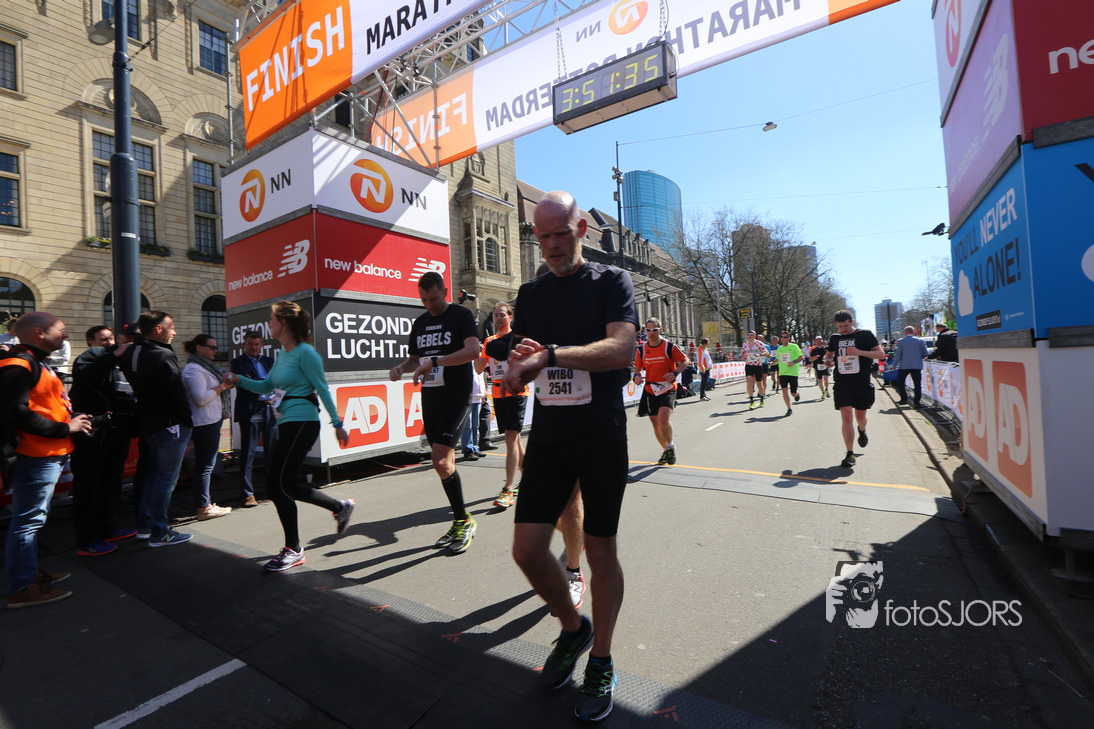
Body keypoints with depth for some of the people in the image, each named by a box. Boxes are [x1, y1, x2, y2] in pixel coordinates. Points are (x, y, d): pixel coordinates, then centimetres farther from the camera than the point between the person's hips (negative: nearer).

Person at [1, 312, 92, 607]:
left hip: (49, 455, 11)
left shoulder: (37, 363, 18)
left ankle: (29, 572, 33)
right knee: (28, 520, -2)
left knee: (32, 518, 20)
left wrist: (73, 419, 10)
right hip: (36, 457, -11)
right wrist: (65, 428, -18)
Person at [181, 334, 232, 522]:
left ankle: (206, 504, 22)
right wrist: (222, 387, -13)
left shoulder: (204, 367, 18)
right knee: (205, 465, -5)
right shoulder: (194, 369, -13)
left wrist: (224, 384, 10)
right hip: (204, 423, -11)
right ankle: (203, 509, 1)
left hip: (212, 421, 11)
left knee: (205, 464, 14)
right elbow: (200, 398, -21)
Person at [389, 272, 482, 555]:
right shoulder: (419, 323, 16)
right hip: (430, 397, 7)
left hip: (456, 396, -7)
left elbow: (473, 350, -20)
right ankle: (459, 524, 23)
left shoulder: (461, 315, -4)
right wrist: (401, 367, 2)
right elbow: (415, 358, 25)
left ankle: (464, 521, 3)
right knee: (446, 462, 10)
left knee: (441, 462, -15)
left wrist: (434, 361, -25)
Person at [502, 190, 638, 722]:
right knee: (526, 549, 3)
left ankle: (601, 662, 32)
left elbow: (621, 348, -18)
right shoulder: (530, 293, 12)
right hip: (547, 438, 4)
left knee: (600, 551, 7)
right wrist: (516, 367, -12)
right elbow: (519, 362, 12)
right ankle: (573, 628, 33)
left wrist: (549, 355, -26)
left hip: (602, 439, -4)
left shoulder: (611, 281, -2)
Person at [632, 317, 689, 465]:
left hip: (668, 389, -4)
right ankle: (666, 450, 33)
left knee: (663, 419, -23)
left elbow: (685, 361, 2)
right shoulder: (641, 350, 3)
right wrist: (636, 376, -8)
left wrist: (675, 373, -15)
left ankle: (670, 445, 6)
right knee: (655, 423, 9)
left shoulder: (670, 346, -6)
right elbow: (638, 368, 15)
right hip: (650, 390, 4)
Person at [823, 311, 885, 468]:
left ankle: (862, 431, 51)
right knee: (846, 417, -11)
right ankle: (850, 454, -6)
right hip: (842, 383, 1)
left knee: (860, 417, 13)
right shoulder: (835, 338, 9)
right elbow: (829, 353, 27)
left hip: (862, 383, -1)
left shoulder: (865, 335, 0)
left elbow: (881, 354, -3)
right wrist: (827, 360, 3)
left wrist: (859, 352, -18)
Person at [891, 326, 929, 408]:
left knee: (900, 382, 13)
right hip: (917, 366, 2)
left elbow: (898, 354, -3)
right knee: (917, 384, 3)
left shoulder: (900, 341, -2)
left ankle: (904, 399, 9)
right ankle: (916, 402, -1)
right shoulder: (920, 341, 3)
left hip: (904, 365, -2)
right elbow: (925, 354, 8)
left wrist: (894, 365, 5)